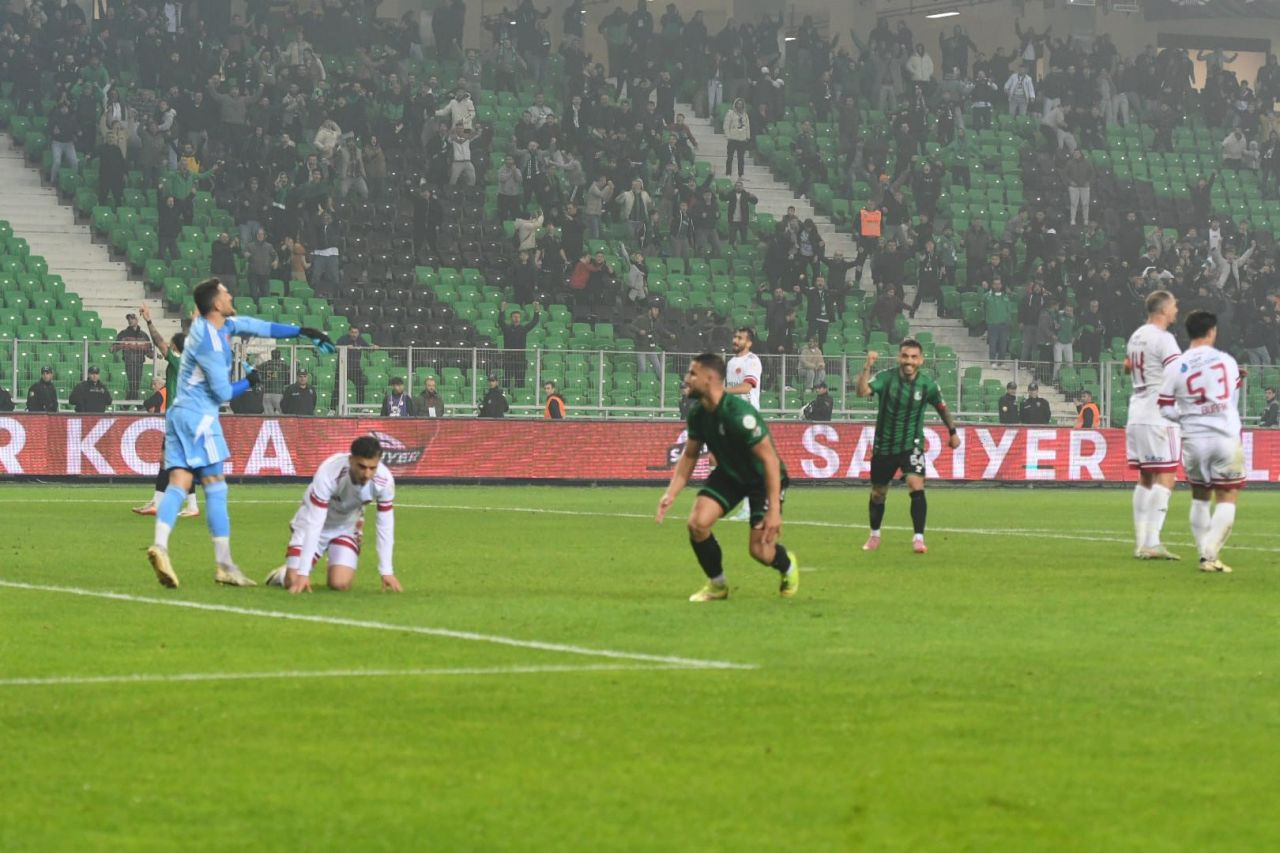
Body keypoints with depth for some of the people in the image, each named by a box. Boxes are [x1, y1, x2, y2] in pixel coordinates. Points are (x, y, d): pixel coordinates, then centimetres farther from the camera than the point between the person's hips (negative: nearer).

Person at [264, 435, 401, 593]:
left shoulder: (385, 480, -29)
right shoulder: (329, 473, -37)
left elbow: (385, 526, -15)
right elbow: (313, 523, -34)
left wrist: (387, 572, -13)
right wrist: (302, 573, -35)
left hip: (347, 526, 2)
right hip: (314, 525, -2)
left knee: (340, 584, -17)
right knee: (294, 583, -14)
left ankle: (335, 568, 20)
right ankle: (283, 574, 24)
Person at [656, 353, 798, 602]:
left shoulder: (739, 413, -33)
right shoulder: (697, 413, -10)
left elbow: (769, 459, -31)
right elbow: (689, 455, 4)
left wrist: (774, 510, -33)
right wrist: (671, 493, -8)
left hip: (764, 478, -6)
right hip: (730, 473, 6)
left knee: (760, 551, -11)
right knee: (697, 522, -15)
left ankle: (787, 565, 27)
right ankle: (717, 586, 8)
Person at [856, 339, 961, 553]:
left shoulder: (928, 385, -10)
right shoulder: (886, 378, -15)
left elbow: (941, 407, 10)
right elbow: (862, 391, -32)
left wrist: (952, 432, 18)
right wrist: (867, 367, -45)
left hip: (911, 445, -1)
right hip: (884, 445, 1)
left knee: (916, 486, -22)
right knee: (878, 494, 13)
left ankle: (918, 538, -16)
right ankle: (874, 535, 37)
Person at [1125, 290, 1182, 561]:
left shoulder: (1135, 337, 14)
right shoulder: (1163, 338, -12)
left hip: (1137, 414, 9)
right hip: (1160, 416, -9)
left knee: (1145, 478, 12)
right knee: (1165, 478, -8)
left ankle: (1141, 543, 11)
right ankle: (1152, 542, -17)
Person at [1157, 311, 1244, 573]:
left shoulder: (1175, 367, -3)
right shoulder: (1227, 361, -1)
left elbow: (1166, 410, 0)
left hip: (1194, 440, 2)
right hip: (1226, 438, -2)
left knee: (1199, 498, 16)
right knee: (1226, 500, 1)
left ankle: (1205, 553, 12)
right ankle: (1210, 554, -13)